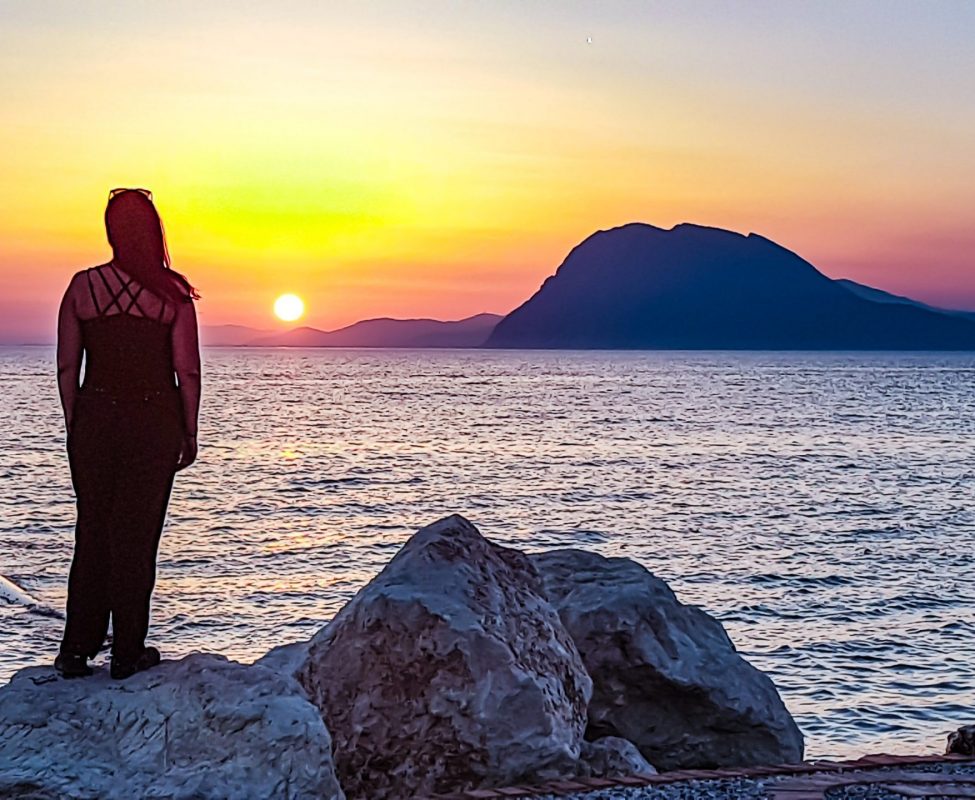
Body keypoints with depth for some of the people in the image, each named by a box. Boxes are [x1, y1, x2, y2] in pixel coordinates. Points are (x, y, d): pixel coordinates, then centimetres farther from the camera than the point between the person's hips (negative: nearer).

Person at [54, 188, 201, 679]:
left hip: (95, 417, 2)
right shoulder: (172, 293, -6)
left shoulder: (82, 286, -1)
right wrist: (189, 435, 4)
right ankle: (128, 653, 13)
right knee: (138, 533, 6)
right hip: (155, 421, -2)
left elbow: (67, 367, 2)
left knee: (92, 530, 13)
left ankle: (76, 652, 17)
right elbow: (188, 371, -6)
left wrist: (73, 427, 12)